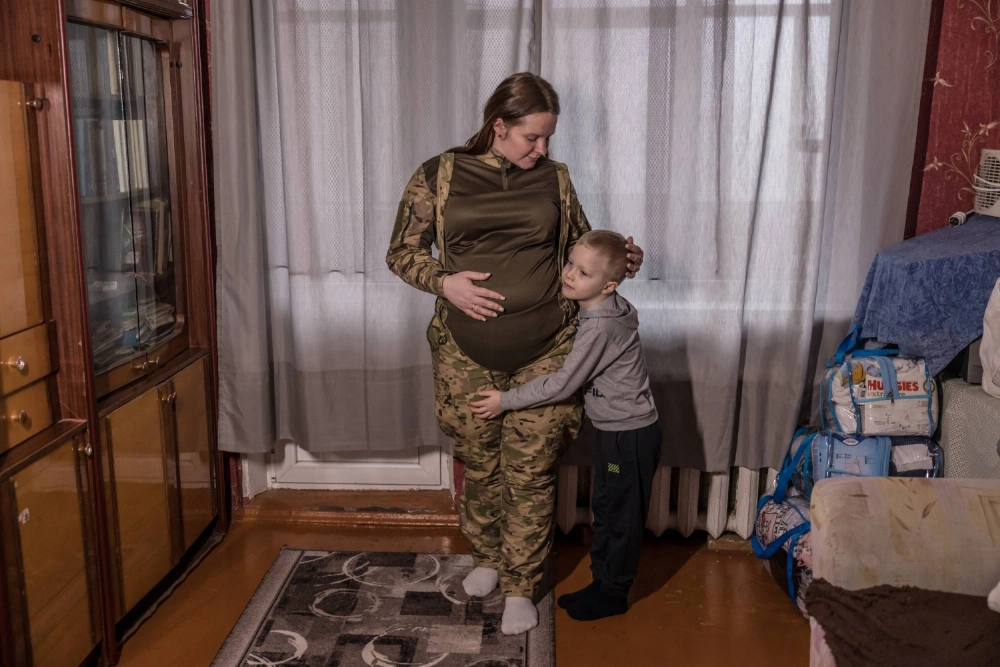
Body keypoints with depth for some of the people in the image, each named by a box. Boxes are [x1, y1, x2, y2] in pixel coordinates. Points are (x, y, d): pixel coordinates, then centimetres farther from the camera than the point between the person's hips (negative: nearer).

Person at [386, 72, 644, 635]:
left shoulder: (554, 179, 4)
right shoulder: (439, 176, -1)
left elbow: (581, 245, 16)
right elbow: (402, 252, 3)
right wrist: (444, 282, -16)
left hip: (546, 353, 0)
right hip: (469, 355, 0)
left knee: (531, 471, 4)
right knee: (481, 466, 14)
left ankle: (520, 586, 21)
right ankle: (488, 557, 39)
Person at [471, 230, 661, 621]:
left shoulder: (600, 327, -27)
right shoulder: (605, 310, 2)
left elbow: (563, 385, -24)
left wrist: (506, 400, -17)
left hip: (630, 435, -10)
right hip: (613, 429, 10)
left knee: (622, 516, 6)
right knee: (605, 509, 18)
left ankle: (613, 593, 22)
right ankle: (603, 582, 32)